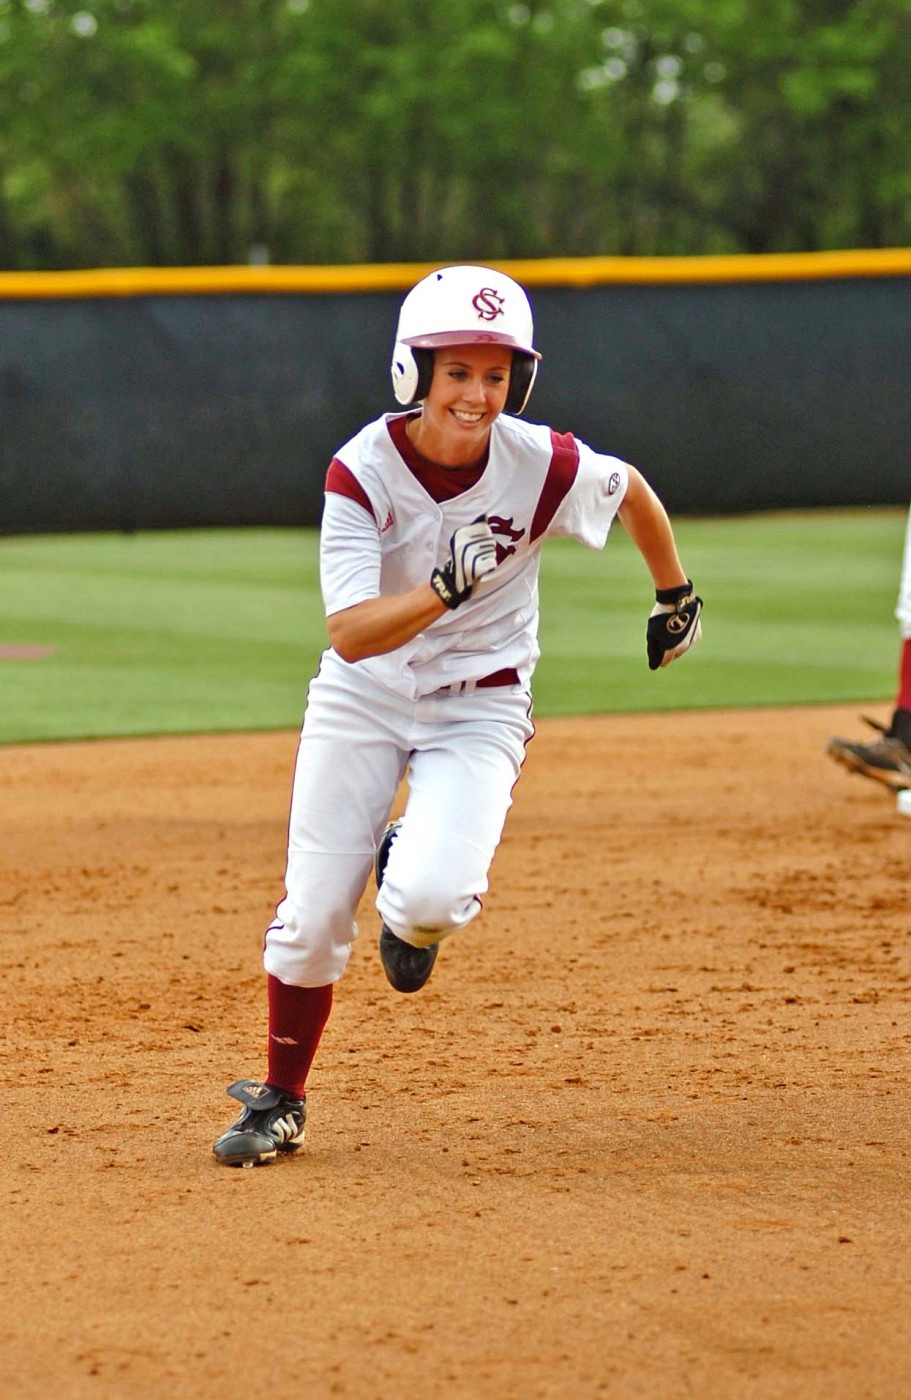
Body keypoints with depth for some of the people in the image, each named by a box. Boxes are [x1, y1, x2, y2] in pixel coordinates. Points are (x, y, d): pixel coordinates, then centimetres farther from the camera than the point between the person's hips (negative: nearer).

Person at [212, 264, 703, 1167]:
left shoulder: (542, 465, -19)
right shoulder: (362, 471, -20)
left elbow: (631, 491, 5)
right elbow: (349, 633, -28)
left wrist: (675, 598, 19)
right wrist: (445, 591, -44)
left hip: (479, 709, -1)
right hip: (362, 697, 1)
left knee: (428, 898, -24)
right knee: (311, 914, -1)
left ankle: (409, 904, 16)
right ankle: (280, 1103, 21)